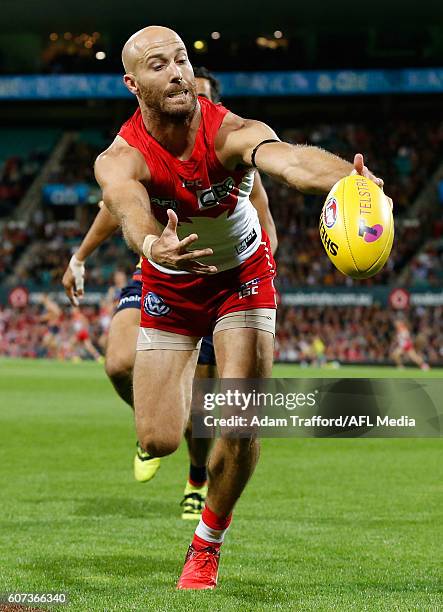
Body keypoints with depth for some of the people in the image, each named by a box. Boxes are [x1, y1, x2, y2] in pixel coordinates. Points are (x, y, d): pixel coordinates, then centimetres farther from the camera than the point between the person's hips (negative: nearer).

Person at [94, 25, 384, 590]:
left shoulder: (230, 133, -29)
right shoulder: (120, 159, -26)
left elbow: (288, 159, -51)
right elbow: (130, 209, -49)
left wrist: (345, 178, -74)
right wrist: (151, 245, -74)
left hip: (242, 275, -1)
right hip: (170, 287, 1)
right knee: (157, 441, -5)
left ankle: (207, 543, 14)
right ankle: (183, 382, 35)